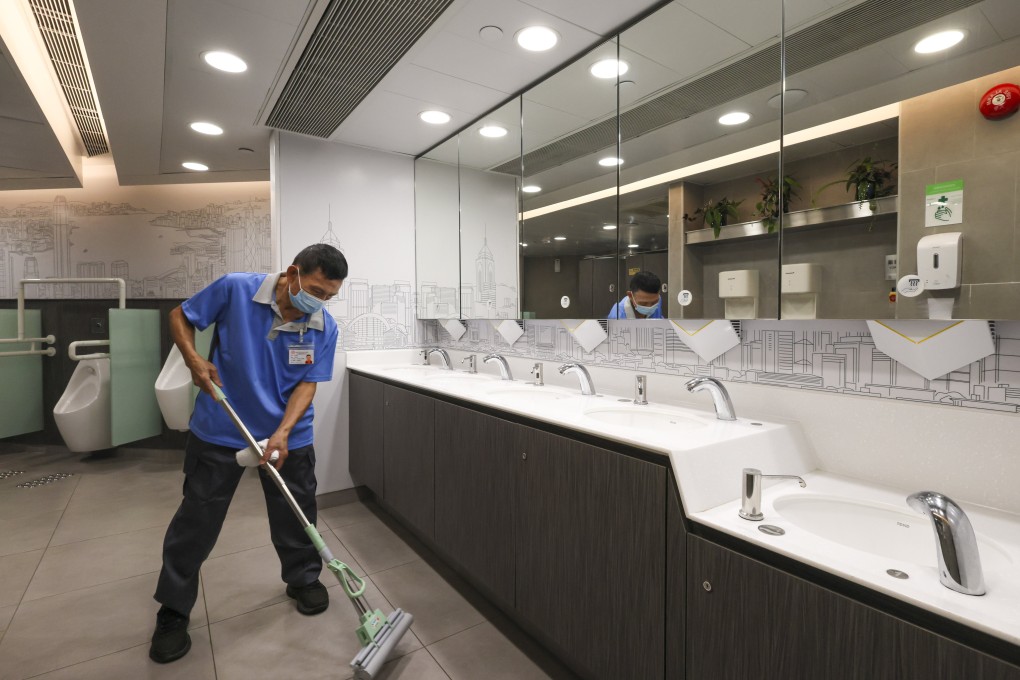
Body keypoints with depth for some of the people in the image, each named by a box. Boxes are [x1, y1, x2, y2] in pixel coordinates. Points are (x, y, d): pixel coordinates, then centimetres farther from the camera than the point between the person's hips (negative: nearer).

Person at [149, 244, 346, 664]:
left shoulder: (325, 328, -10)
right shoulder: (235, 289, -15)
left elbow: (307, 384, -9)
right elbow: (180, 317, -1)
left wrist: (282, 433, -21)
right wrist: (194, 359, -18)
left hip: (289, 436, 2)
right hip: (219, 432, -1)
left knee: (295, 516, 13)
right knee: (196, 521, 10)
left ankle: (303, 579, 38)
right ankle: (173, 612, 31)